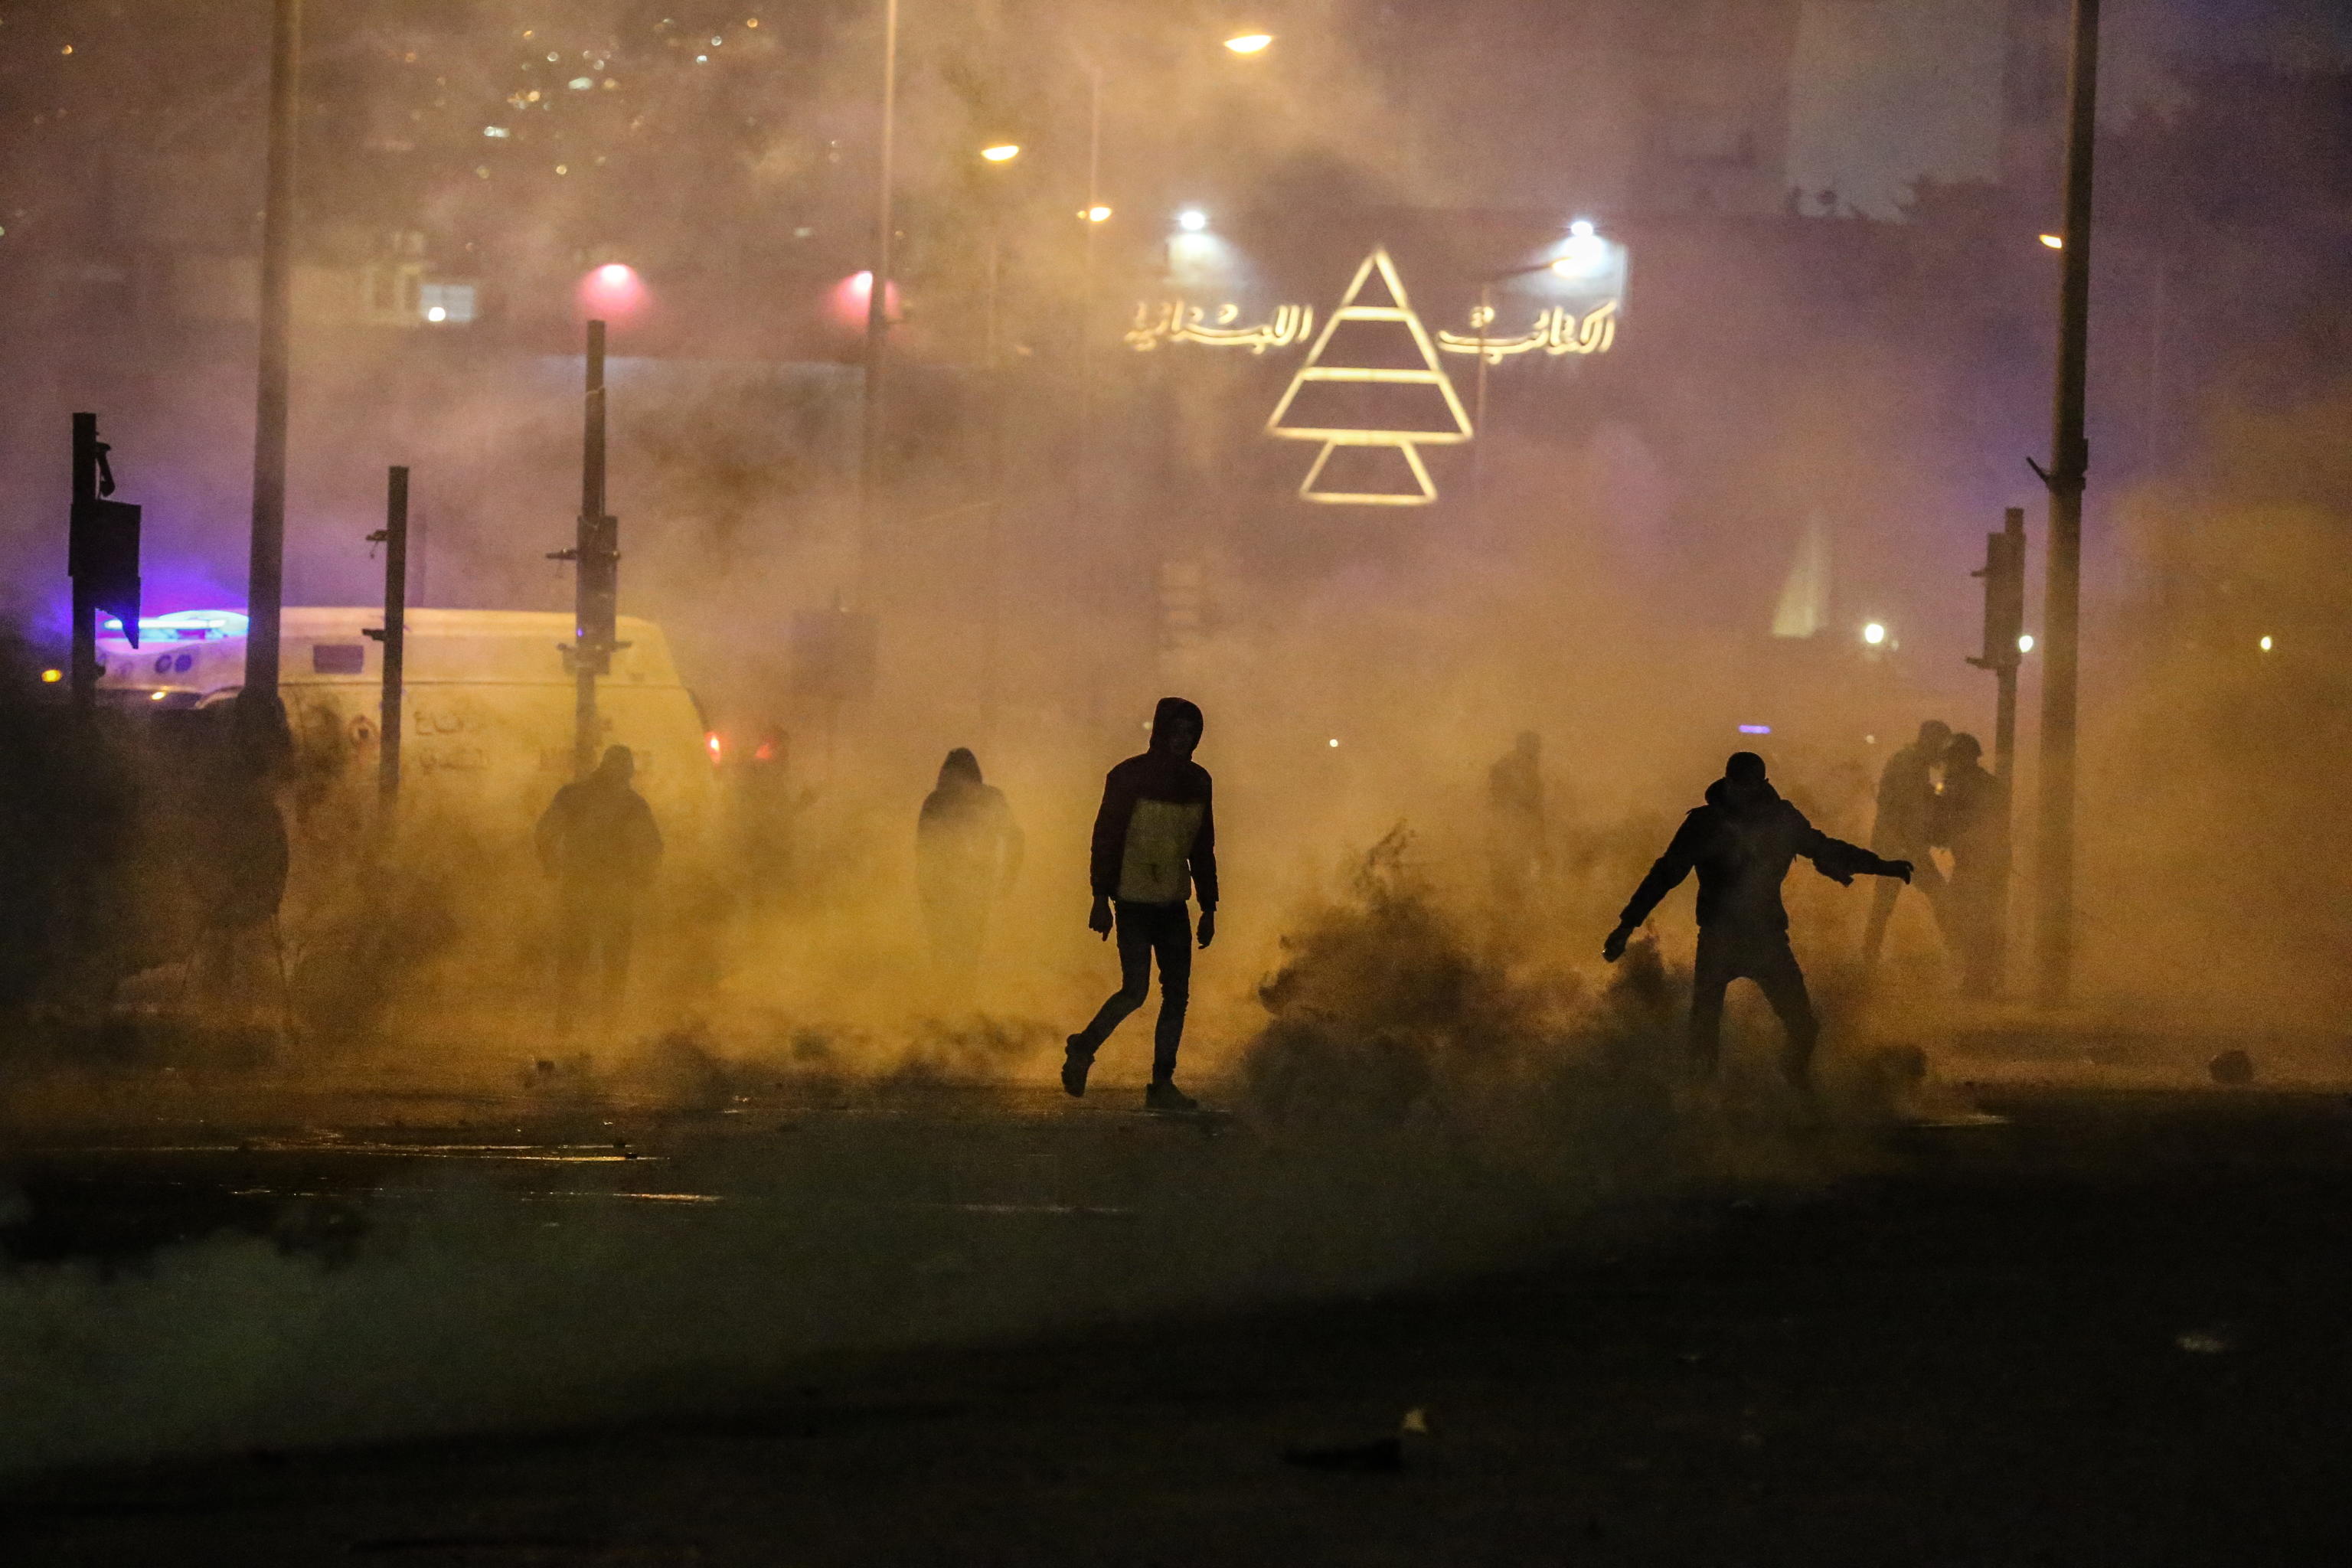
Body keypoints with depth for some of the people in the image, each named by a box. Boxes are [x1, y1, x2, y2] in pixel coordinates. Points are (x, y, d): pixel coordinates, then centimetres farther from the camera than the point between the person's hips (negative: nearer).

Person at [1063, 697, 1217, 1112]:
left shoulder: (1197, 782, 10)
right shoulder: (1129, 777, -8)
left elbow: (1203, 849, 17)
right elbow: (1106, 839, -8)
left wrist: (1209, 907, 15)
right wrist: (1101, 899, -14)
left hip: (1174, 905, 6)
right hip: (1134, 902, -6)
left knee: (1177, 993, 0)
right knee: (1135, 990, -13)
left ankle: (1162, 1085, 5)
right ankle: (1082, 1050, 10)